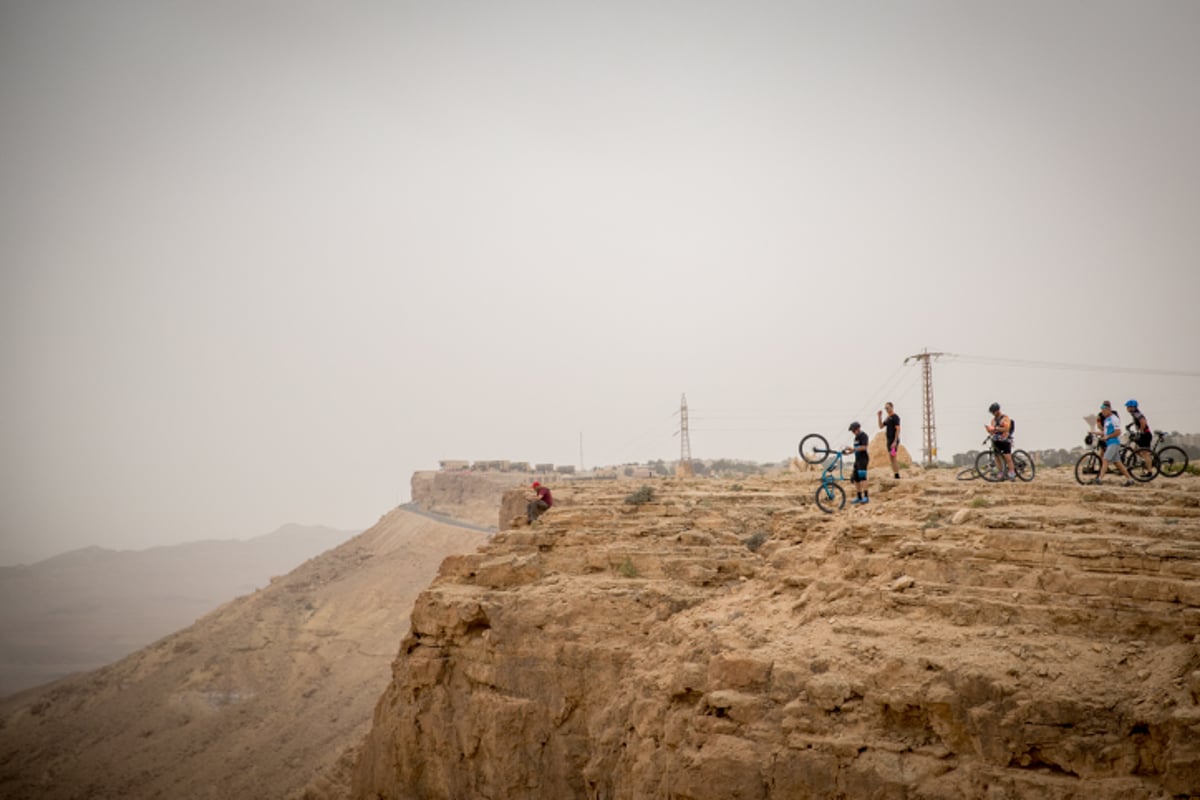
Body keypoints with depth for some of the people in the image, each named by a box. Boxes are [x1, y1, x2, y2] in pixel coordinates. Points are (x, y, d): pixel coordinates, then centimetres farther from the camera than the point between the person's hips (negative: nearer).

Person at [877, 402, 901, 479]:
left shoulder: (895, 417, -10)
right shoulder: (888, 418, 17)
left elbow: (898, 429, -16)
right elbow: (881, 426, 20)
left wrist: (895, 441, -23)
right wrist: (879, 417, 8)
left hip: (894, 440, -9)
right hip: (889, 440, 9)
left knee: (893, 458, -12)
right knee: (891, 459, 8)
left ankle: (897, 475, -12)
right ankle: (895, 475, 10)